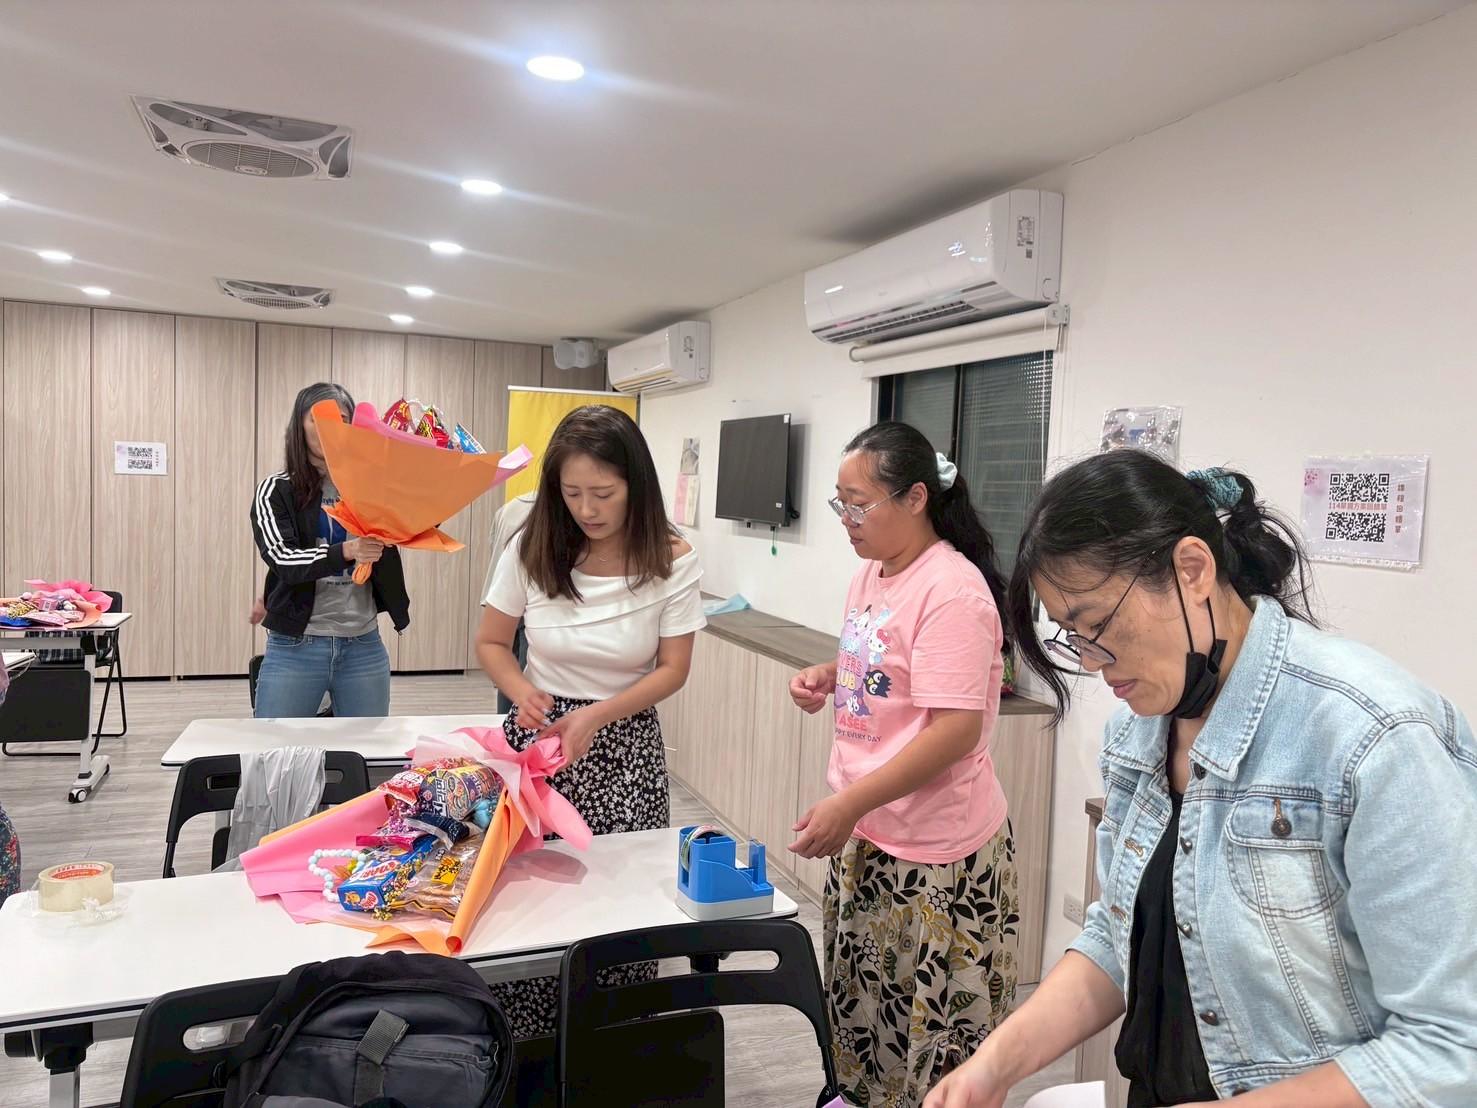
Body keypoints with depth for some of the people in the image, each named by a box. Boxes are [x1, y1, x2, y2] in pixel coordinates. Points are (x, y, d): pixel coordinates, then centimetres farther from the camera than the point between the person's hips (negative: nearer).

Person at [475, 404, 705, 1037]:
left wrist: (597, 715, -19)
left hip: (624, 747, -1)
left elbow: (672, 670, -5)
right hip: (538, 734, 2)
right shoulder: (533, 549, -6)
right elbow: (491, 642, 5)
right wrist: (523, 693, -15)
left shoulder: (670, 561, -11)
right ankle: (521, 1053, 22)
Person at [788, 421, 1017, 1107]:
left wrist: (848, 804, -26)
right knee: (861, 988, 24)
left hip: (932, 850, -9)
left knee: (927, 1018, 7)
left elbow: (956, 729, -26)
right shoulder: (871, 573, 6)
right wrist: (828, 676, 1)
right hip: (865, 830, 9)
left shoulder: (952, 591, -21)